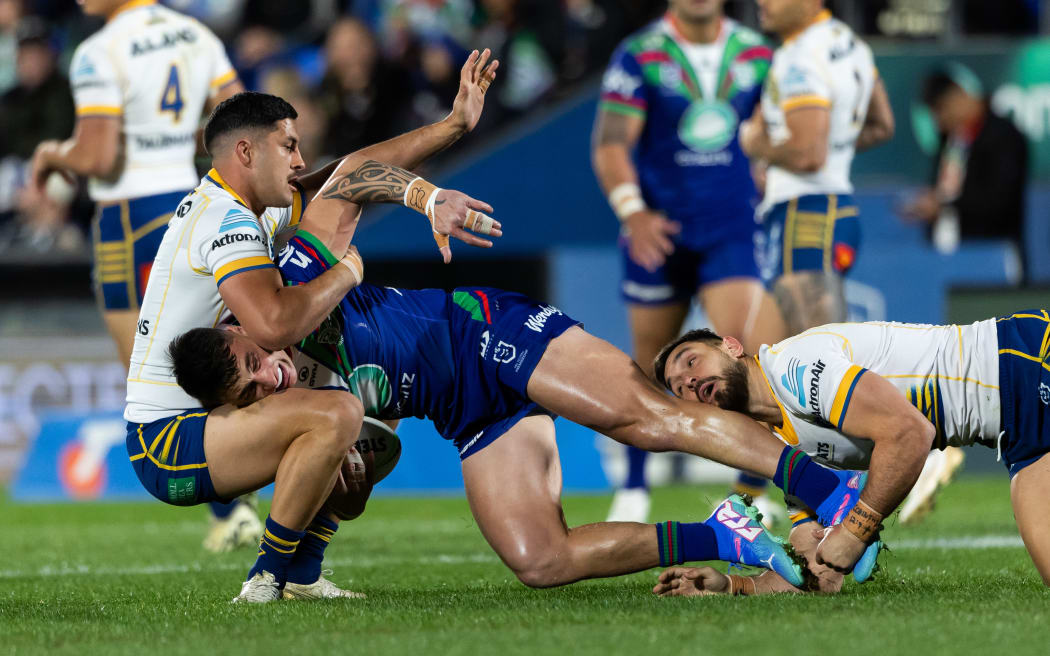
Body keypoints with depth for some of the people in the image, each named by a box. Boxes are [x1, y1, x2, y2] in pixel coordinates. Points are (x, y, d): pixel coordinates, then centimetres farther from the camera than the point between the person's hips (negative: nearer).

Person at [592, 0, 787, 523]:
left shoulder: (756, 55, 5)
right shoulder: (640, 57, -5)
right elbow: (610, 144, -11)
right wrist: (633, 212, -25)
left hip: (732, 233, 1)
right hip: (658, 233, -1)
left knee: (754, 351, -17)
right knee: (650, 364, 10)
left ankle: (750, 490, -7)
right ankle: (634, 489, 29)